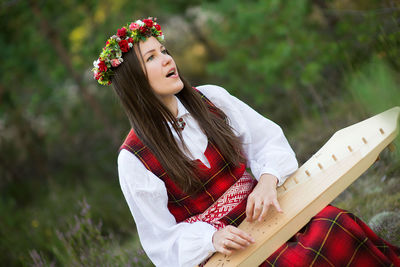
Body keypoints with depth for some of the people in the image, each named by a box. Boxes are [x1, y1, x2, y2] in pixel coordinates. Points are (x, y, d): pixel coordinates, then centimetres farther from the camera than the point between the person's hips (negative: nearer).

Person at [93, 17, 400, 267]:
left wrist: (268, 179, -14)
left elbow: (267, 138, 6)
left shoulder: (210, 98, 4)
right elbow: (163, 238, -6)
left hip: (257, 209, 4)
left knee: (335, 226, -23)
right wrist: (212, 238, -23)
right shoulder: (133, 160, -8)